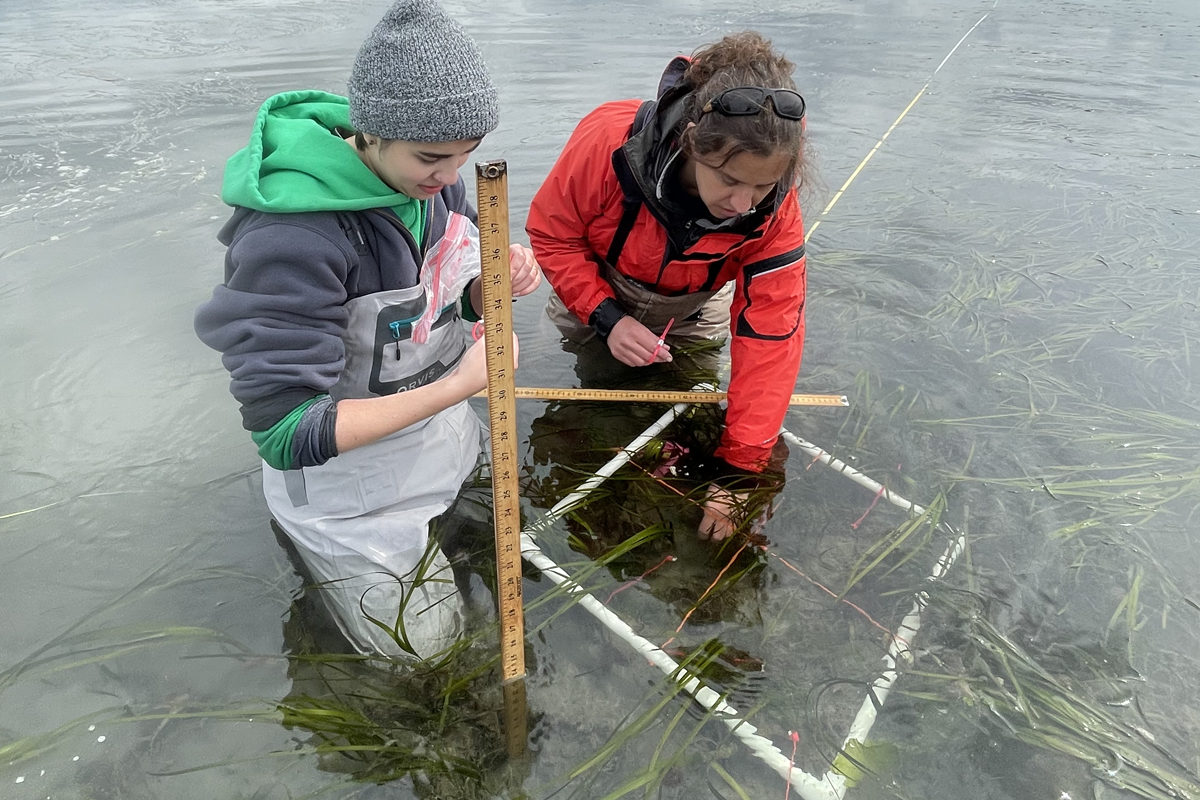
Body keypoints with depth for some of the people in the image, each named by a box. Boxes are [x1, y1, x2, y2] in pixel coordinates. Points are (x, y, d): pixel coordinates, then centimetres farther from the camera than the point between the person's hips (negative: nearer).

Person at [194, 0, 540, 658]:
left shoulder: (431, 175, -12)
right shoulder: (291, 238, -35)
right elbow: (287, 434, -32)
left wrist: (496, 286, -22)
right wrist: (458, 386, -35)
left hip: (438, 429, 7)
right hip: (350, 479, -7)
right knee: (422, 642, 14)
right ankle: (303, 527, 25)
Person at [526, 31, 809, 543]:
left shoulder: (775, 213, -33)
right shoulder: (608, 142, -40)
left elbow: (768, 340, -31)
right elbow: (551, 232, -22)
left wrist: (737, 471, -30)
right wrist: (605, 316, -35)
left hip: (691, 310, 1)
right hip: (596, 290, 0)